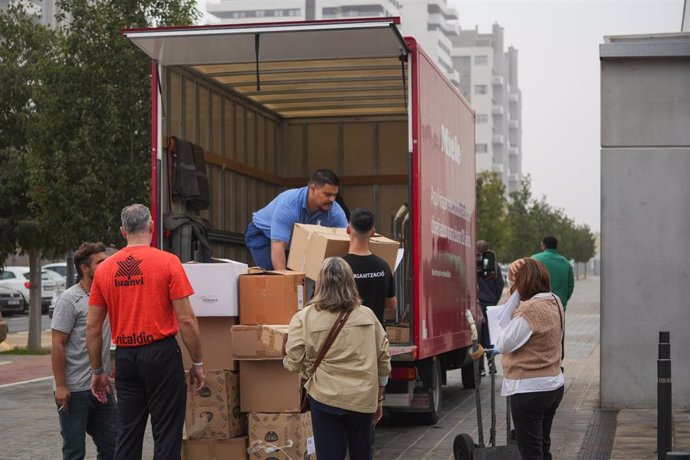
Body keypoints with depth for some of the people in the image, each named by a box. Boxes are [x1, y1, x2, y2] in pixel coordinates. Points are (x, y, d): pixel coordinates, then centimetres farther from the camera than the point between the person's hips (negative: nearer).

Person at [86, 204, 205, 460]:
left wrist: (97, 371, 18)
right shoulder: (167, 262, -7)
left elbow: (92, 327, 8)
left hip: (125, 357, 4)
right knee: (166, 436, 1)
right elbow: (186, 320, -9)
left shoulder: (105, 268, 6)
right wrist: (197, 363, 1)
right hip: (161, 353, -4)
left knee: (127, 435, 11)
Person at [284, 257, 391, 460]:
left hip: (325, 398, -3)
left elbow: (293, 363, -7)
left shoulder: (304, 318, -6)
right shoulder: (367, 316, 3)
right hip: (363, 399, 3)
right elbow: (383, 360, 7)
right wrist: (378, 399, 18)